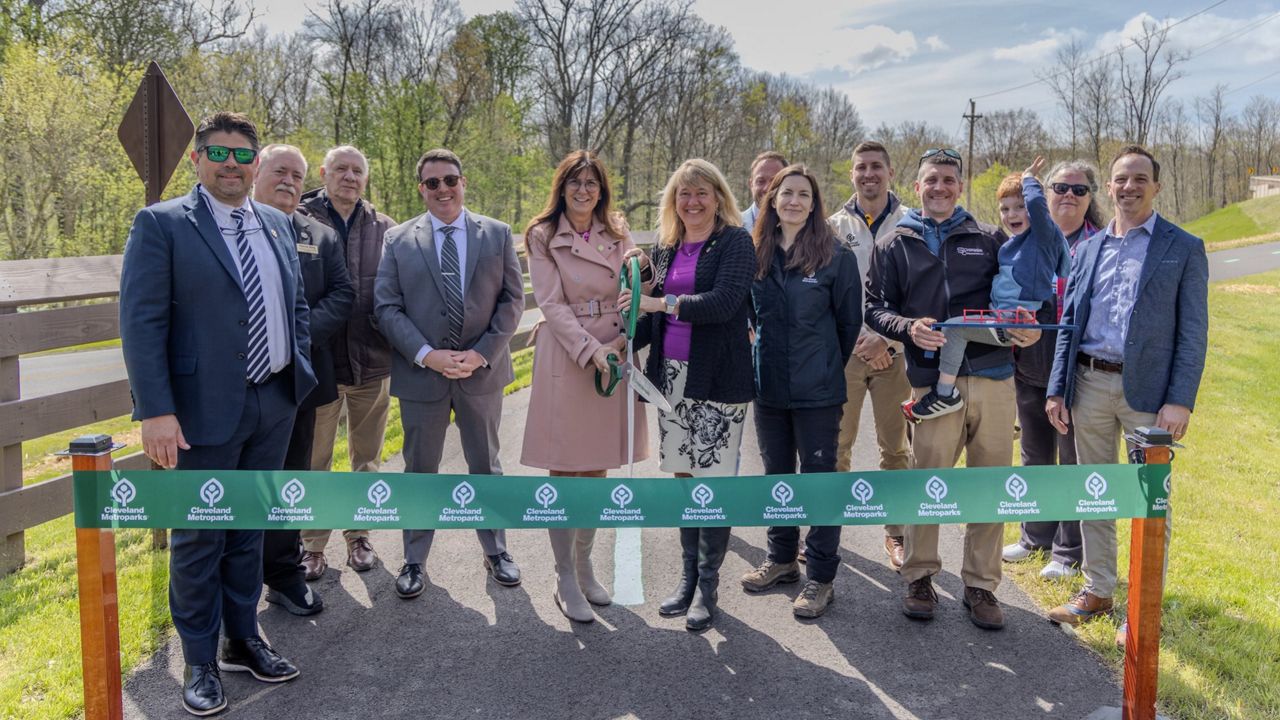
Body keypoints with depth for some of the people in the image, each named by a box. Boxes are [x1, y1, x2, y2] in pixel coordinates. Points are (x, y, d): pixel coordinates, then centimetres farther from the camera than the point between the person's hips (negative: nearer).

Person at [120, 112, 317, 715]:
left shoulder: (277, 224, 10)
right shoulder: (161, 224, -8)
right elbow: (141, 323, -13)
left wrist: (302, 371, 9)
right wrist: (156, 412, -19)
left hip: (275, 403, 6)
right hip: (205, 410, -5)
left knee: (250, 530, 17)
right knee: (199, 538, 7)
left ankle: (243, 641, 32)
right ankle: (200, 663, 22)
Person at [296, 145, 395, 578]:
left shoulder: (385, 229, 3)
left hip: (372, 363, 2)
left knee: (367, 459, 15)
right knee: (314, 460, 9)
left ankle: (358, 535, 31)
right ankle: (313, 545, 23)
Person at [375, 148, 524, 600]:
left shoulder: (498, 234, 1)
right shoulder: (398, 240, 0)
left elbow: (512, 300, -1)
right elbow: (387, 308, -4)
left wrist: (482, 353, -13)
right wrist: (427, 355, -16)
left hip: (482, 372, 1)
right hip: (421, 374, 0)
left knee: (486, 466, 15)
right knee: (420, 471, 11)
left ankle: (495, 551, 32)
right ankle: (414, 561, 27)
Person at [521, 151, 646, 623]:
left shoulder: (618, 233, 10)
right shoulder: (543, 236, -2)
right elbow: (552, 303, -9)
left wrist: (622, 340, -13)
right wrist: (591, 351, -18)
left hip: (615, 354, 4)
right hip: (566, 357, -4)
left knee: (597, 468, 12)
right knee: (565, 472, 2)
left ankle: (584, 567, 27)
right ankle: (565, 582, 12)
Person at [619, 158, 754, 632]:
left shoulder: (734, 241, -5)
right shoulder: (666, 248, 13)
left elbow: (725, 301, -19)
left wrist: (662, 303, -19)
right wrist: (626, 341, 3)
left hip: (717, 378, -5)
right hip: (672, 376, 6)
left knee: (714, 478, 0)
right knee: (683, 474, 11)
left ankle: (708, 585, 13)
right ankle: (688, 575, 25)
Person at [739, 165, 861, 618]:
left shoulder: (836, 256, -7)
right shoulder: (756, 254, 5)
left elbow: (849, 322, -2)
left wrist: (827, 368, 5)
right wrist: (764, 356, 12)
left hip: (817, 392, -5)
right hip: (768, 387, 5)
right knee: (776, 474, 16)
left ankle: (820, 577, 12)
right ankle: (781, 559, 32)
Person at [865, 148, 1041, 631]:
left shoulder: (989, 240, 15)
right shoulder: (894, 246, 12)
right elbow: (876, 308, 7)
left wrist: (1028, 327, -5)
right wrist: (908, 328, -13)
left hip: (993, 378, 2)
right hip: (933, 381, -2)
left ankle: (981, 585, 19)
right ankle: (919, 577, 19)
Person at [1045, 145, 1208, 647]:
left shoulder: (1183, 248, -1)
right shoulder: (1089, 248, 11)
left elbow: (1193, 332, -6)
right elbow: (1069, 322, 11)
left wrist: (1180, 400, -14)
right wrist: (1057, 390, 4)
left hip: (1147, 389, -4)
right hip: (1089, 384, 4)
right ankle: (1097, 591, 27)